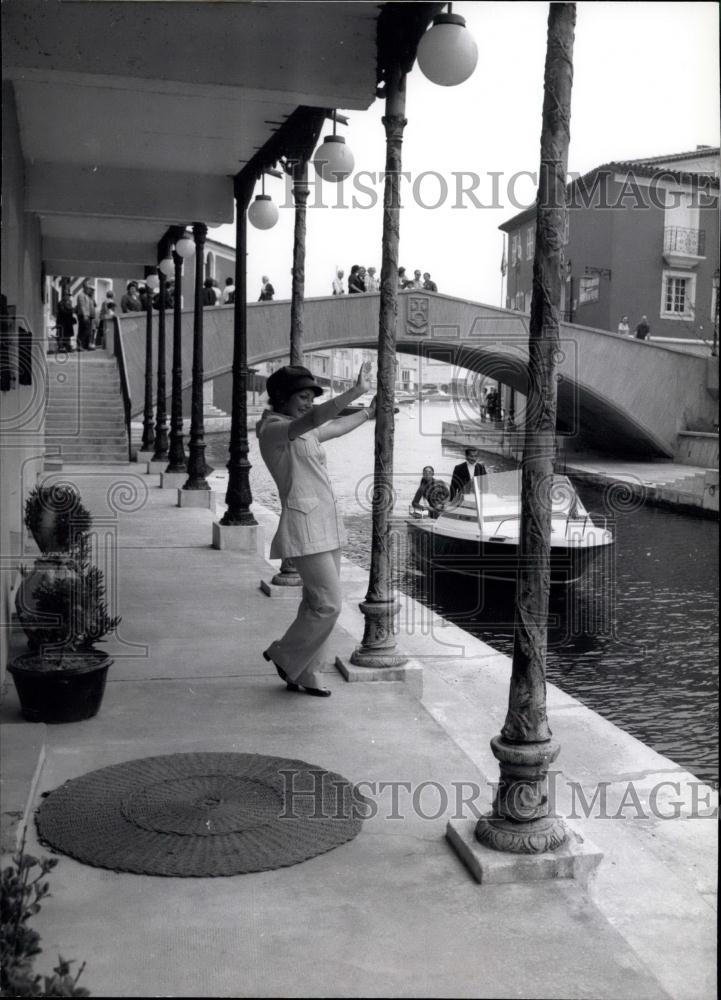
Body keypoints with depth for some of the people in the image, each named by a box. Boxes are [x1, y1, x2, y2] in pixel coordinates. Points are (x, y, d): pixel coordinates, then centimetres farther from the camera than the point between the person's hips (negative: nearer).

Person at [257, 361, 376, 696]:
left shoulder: (302, 432, 16)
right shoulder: (274, 430, -12)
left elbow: (335, 427, 35)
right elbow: (313, 419, -29)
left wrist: (369, 411, 41)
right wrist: (355, 391, -34)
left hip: (327, 525, 9)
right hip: (304, 525, -9)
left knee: (317, 604, 12)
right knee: (328, 604, -9)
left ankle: (302, 675, 21)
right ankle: (284, 655, 12)